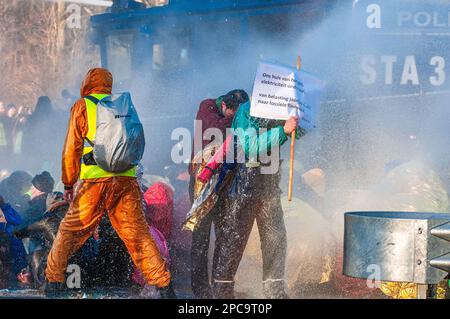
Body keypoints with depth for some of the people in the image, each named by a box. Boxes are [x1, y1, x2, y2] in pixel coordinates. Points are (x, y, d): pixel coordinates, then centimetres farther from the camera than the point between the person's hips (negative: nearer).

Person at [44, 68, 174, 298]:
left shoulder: (82, 106, 7)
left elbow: (72, 148, 3)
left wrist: (68, 183, 6)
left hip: (95, 179, -3)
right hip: (126, 179, 3)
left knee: (70, 231, 9)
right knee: (138, 234, 4)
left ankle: (54, 281, 10)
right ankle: (163, 284, -1)